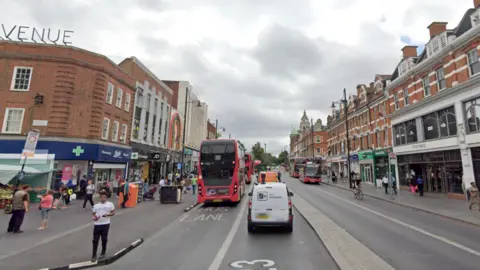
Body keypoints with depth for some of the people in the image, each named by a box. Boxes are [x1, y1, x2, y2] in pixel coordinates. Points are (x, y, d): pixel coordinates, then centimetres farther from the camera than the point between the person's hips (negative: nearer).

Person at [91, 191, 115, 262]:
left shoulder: (110, 204, -1)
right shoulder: (96, 206, 4)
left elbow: (113, 213, 3)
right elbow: (93, 214, 10)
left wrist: (107, 214, -14)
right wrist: (94, 218, -12)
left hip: (106, 224, -1)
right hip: (97, 224, 1)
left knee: (104, 239, 10)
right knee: (95, 240, 3)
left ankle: (103, 253, 28)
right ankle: (94, 255, 15)